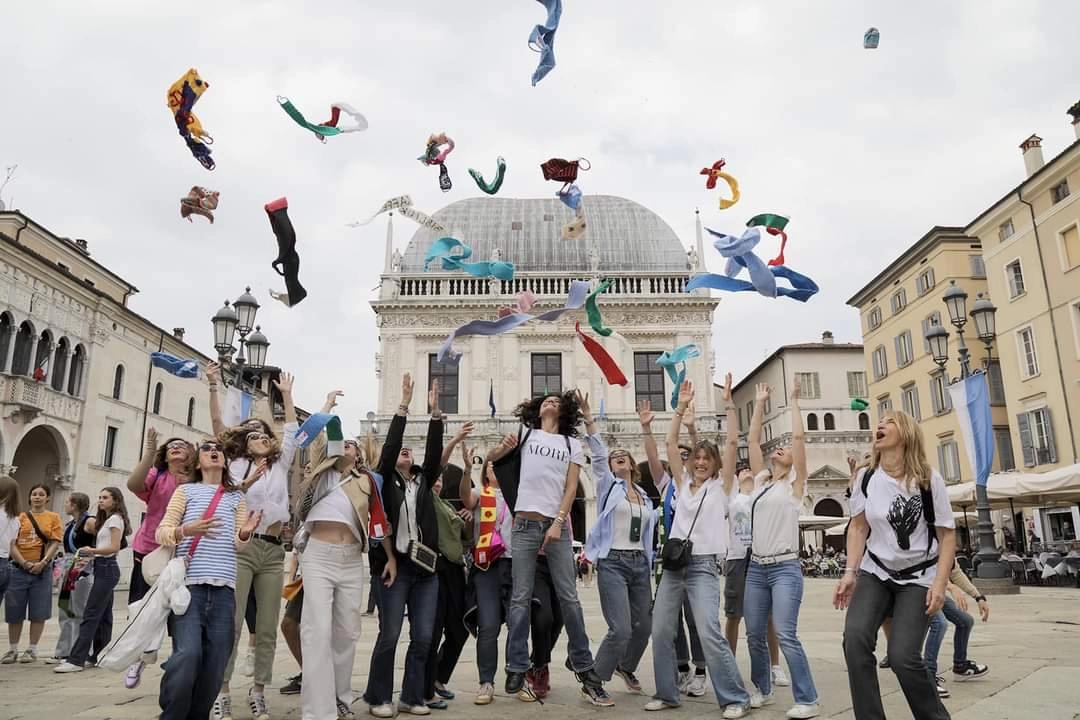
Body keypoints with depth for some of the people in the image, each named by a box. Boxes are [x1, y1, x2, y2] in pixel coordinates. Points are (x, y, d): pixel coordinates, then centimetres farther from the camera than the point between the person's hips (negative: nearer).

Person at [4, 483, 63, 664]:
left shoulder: (53, 517, 4)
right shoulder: (21, 517, 7)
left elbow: (55, 544, -2)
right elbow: (11, 544, 1)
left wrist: (42, 563, -14)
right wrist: (24, 563, -11)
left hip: (42, 569, -1)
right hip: (19, 568, 1)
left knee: (39, 612, 1)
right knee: (14, 611, 6)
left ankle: (32, 650, 12)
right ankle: (12, 649, 19)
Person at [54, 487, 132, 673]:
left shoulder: (115, 518, -9)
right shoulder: (106, 520, 20)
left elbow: (115, 547, -17)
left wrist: (93, 550, -24)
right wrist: (89, 553, 0)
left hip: (107, 569, -9)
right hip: (104, 569, 9)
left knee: (90, 615, -11)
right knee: (103, 616, 11)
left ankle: (76, 660, -12)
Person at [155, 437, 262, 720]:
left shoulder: (237, 496, 19)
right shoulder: (186, 490, 13)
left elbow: (238, 544, 12)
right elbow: (161, 533, 5)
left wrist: (245, 533, -11)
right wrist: (185, 530, -16)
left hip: (223, 589, 2)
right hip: (188, 584, -2)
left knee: (215, 661, -2)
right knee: (188, 654, -19)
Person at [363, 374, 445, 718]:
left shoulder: (423, 480, 14)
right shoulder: (386, 479, 5)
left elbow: (435, 450, 4)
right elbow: (389, 445, -7)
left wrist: (435, 411, -2)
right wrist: (404, 405, -11)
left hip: (425, 566, 4)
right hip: (395, 563, -4)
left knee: (423, 637, 4)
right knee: (389, 635, -2)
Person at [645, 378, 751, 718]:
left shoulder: (720, 486, 4)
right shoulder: (683, 483, 13)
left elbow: (732, 442, -4)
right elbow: (671, 443, 8)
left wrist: (728, 402, -5)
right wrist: (681, 406, 6)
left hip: (703, 565, -5)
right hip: (673, 563, 5)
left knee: (709, 633, -14)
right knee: (661, 631, 3)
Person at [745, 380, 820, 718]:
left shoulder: (795, 484, 1)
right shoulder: (761, 483, 14)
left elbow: (799, 437, -7)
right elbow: (753, 440, 13)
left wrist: (794, 401, -1)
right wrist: (759, 404, 16)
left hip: (785, 568, -6)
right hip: (756, 568, 6)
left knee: (786, 635, -12)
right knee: (754, 635, 9)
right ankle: (762, 690, 26)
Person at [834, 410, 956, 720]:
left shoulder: (928, 479, -11)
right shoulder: (867, 478, -2)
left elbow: (946, 534, -7)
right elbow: (858, 527, 5)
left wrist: (940, 583, -15)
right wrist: (850, 573, -3)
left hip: (918, 577, -3)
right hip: (875, 572, 3)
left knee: (902, 656, -15)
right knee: (855, 639, -19)